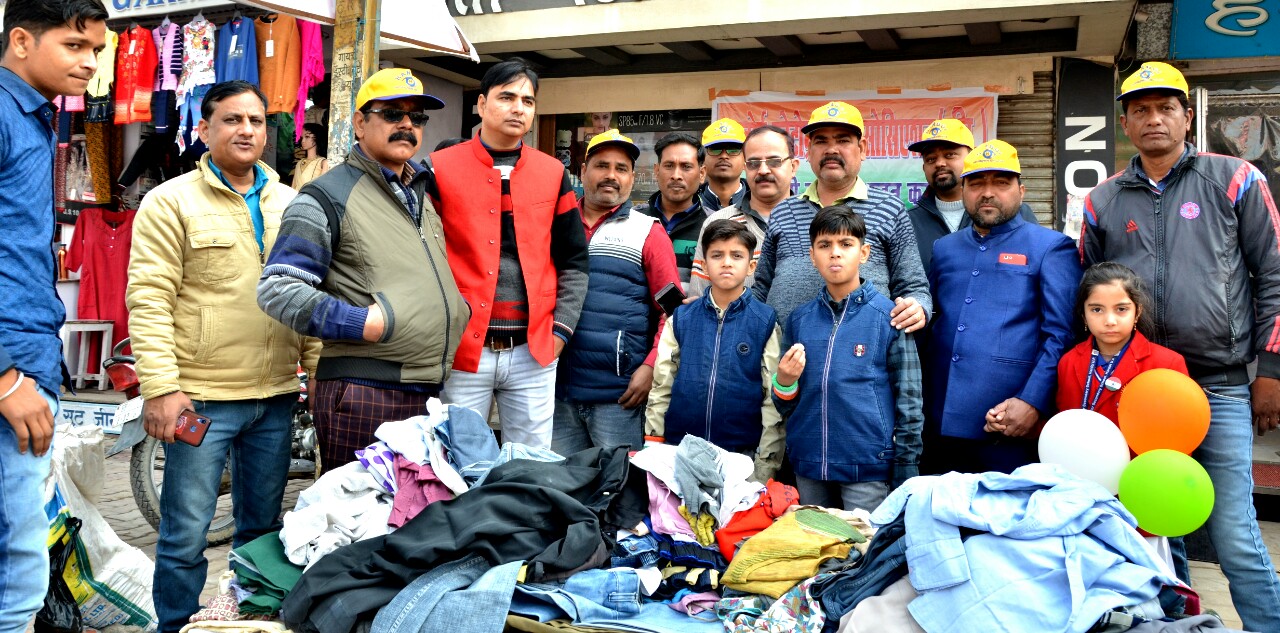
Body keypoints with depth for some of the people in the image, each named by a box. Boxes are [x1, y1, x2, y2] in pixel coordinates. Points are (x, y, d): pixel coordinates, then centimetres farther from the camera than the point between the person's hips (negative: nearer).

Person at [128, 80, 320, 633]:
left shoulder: (291, 205, 12)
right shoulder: (172, 202, -3)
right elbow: (149, 300, -10)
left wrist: (320, 368, 10)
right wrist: (160, 387, -17)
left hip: (275, 397, 5)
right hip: (200, 398, -5)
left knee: (264, 527, 16)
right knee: (186, 535, 1)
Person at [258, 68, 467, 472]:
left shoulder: (424, 196, 19)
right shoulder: (328, 196, -4)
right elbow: (277, 290, -12)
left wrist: (457, 312, 16)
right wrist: (361, 323, -18)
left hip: (429, 392, 7)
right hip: (363, 394, -7)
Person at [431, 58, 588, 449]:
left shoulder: (553, 174, 8)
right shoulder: (441, 169, 0)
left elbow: (574, 262, 11)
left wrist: (561, 329, 2)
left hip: (535, 351, 2)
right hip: (462, 349, -2)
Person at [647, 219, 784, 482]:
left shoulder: (766, 322, -1)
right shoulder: (681, 319, 5)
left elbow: (774, 402, -2)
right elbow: (660, 389, 8)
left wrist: (766, 468, -5)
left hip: (743, 456, -2)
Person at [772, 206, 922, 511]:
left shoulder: (889, 317, -5)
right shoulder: (799, 319, 6)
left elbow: (909, 402, -2)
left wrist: (905, 478, -3)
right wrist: (784, 383, -8)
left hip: (869, 467, -4)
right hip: (809, 468, 4)